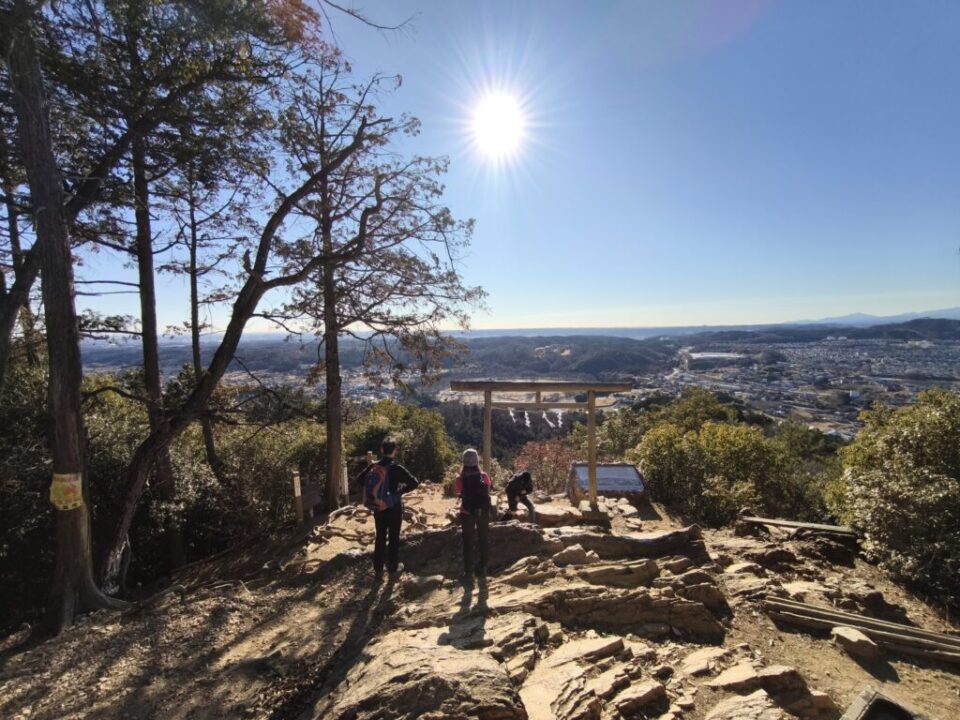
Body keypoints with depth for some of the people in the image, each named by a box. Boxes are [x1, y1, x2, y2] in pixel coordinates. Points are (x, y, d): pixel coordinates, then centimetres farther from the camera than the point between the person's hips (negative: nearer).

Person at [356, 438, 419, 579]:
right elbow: (414, 483, -18)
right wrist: (401, 491, -4)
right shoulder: (396, 468, -17)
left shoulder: (373, 466, -4)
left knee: (380, 538, 15)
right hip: (394, 509, -4)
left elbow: (359, 480, 6)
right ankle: (393, 568, 23)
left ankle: (378, 569, 22)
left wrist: (373, 489, 10)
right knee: (394, 538, 11)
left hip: (378, 508, 4)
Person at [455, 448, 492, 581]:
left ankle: (468, 572, 13)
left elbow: (457, 493, -3)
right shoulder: (484, 476, -12)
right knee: (483, 540, 19)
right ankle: (483, 568, 29)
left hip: (467, 513, -2)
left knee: (468, 542, 11)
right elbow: (488, 491, 1)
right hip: (483, 512, 2)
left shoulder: (460, 479, -16)